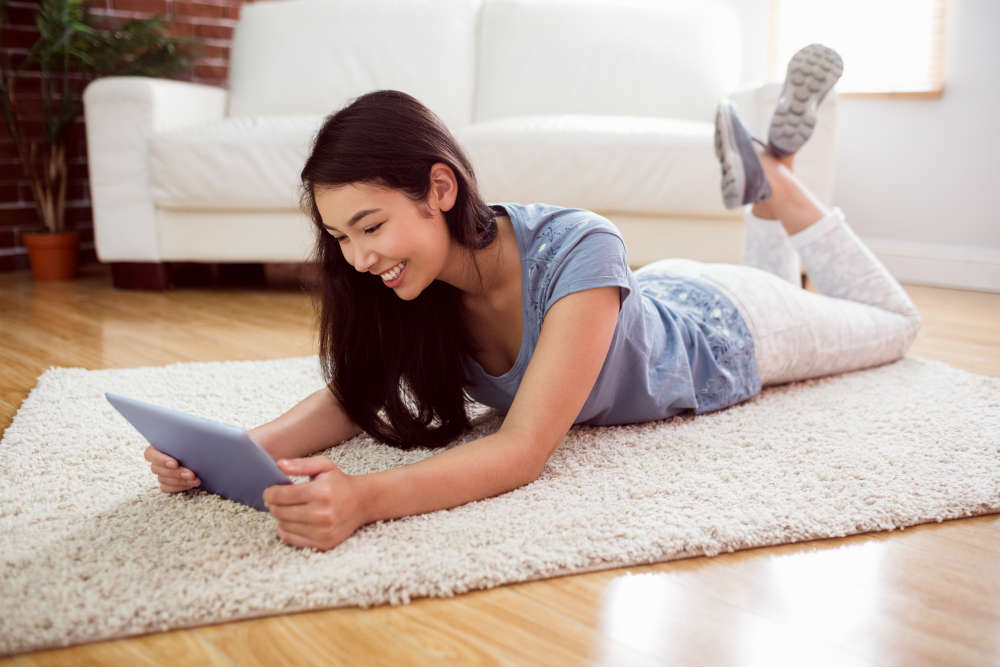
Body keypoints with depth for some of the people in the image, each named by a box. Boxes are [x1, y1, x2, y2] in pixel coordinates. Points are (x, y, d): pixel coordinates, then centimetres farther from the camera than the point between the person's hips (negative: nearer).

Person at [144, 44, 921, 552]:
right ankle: (759, 189, 36)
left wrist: (368, 497, -68)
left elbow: (525, 450, -52)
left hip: (726, 333, -4)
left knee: (893, 322, 25)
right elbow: (351, 396, -27)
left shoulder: (577, 251, -47)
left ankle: (775, 176, 25)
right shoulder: (418, 271, -29)